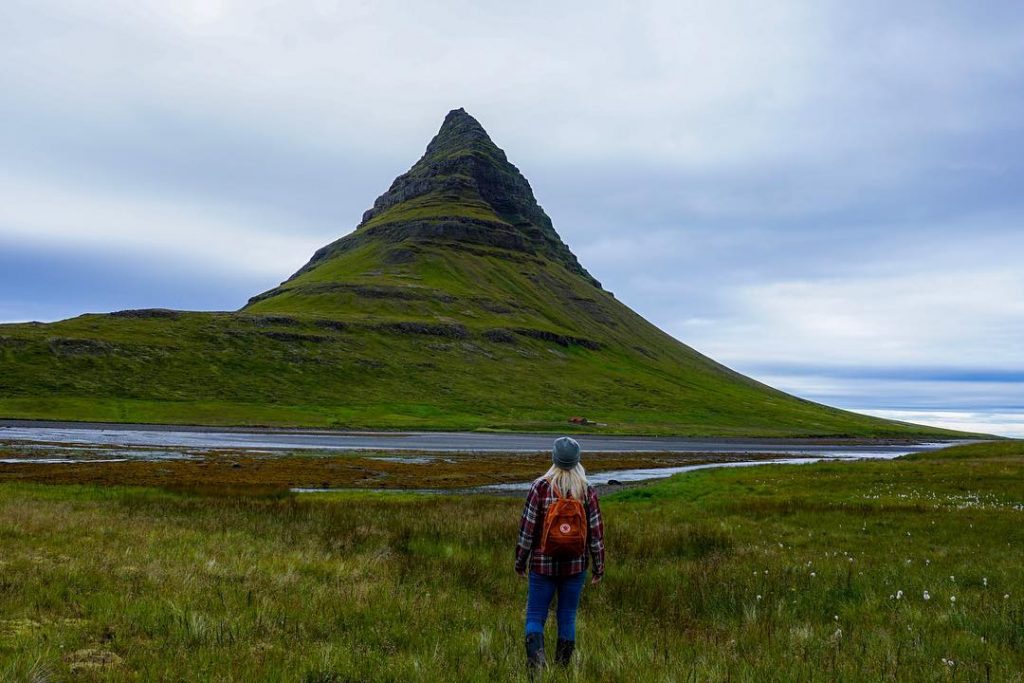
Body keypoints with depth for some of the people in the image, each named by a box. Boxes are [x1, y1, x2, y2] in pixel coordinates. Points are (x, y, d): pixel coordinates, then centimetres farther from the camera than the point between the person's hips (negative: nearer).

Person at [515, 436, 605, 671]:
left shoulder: (540, 487, -11)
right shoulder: (587, 491, -5)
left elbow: (527, 528, -8)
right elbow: (596, 532, -3)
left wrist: (520, 561, 3)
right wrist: (599, 567, 7)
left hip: (543, 564, -2)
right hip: (575, 565, 2)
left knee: (535, 615, 8)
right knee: (567, 617, 14)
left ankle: (535, 660, -13)